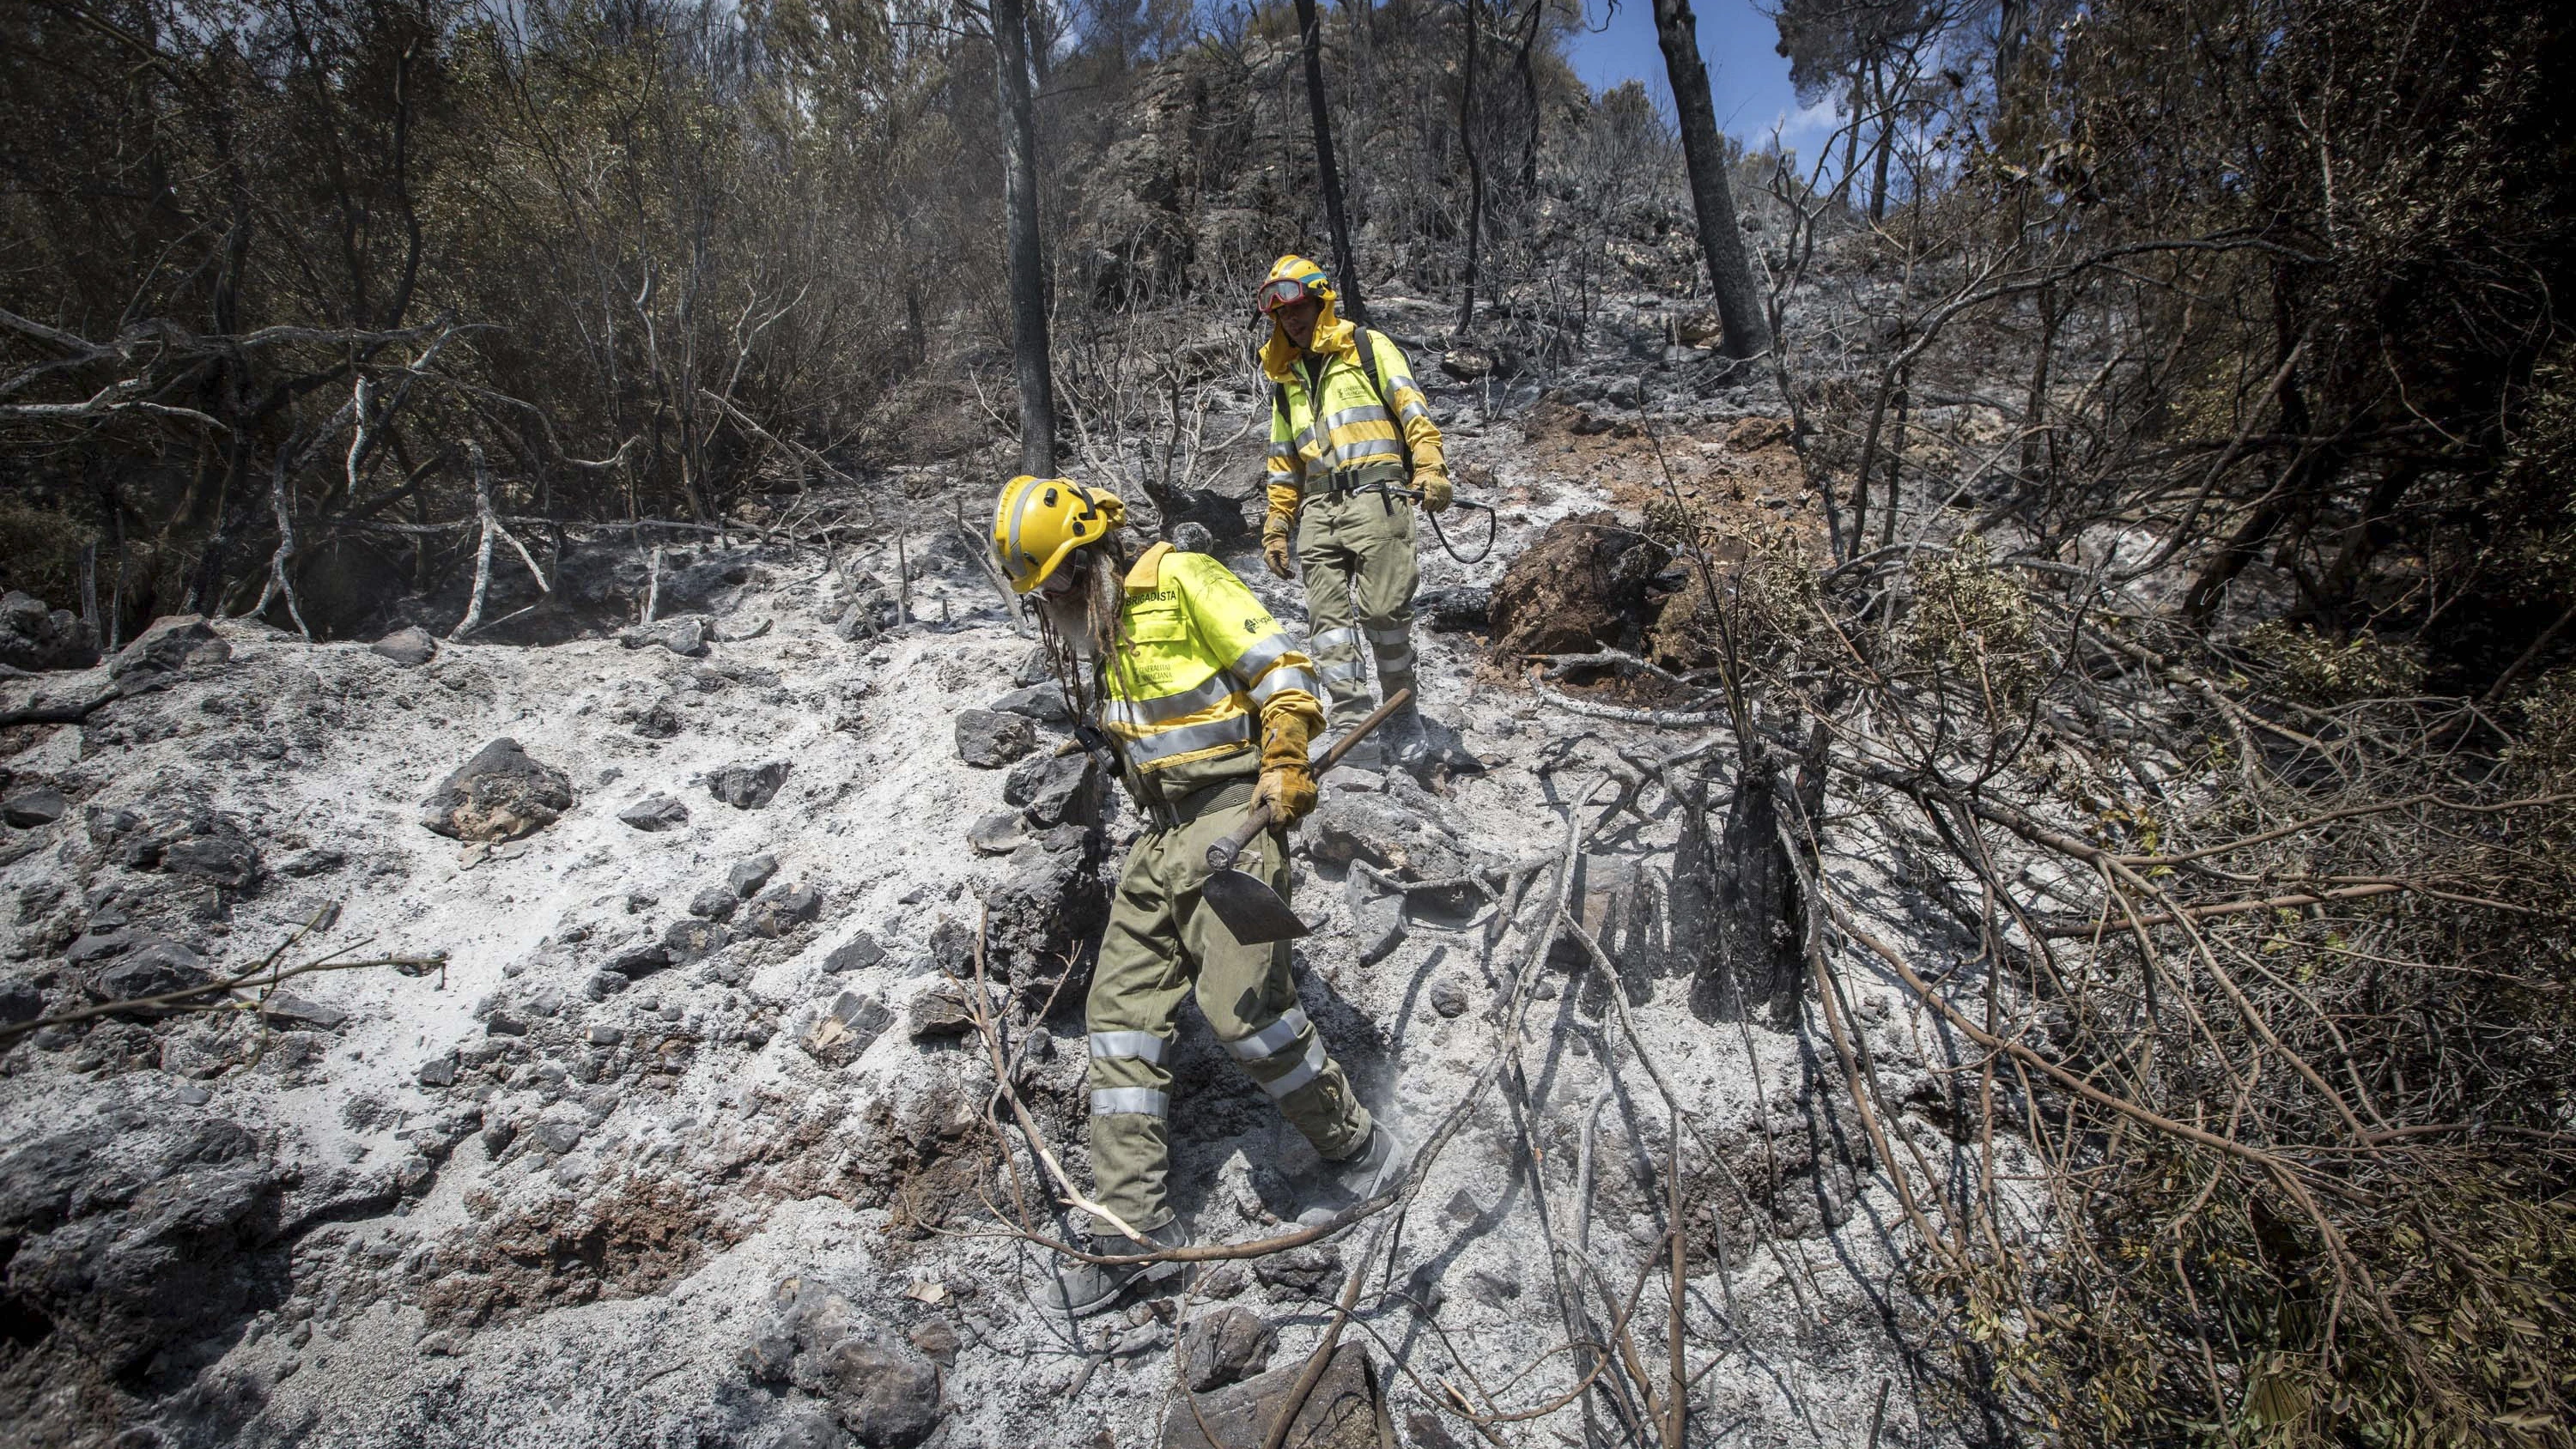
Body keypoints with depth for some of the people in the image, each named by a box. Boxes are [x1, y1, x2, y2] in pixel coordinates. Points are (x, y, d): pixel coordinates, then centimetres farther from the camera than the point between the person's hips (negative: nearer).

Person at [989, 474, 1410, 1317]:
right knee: (1122, 1011, 2)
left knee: (1243, 1008, -16)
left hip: (1232, 813, -8)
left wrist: (1285, 762, -23)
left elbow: (1282, 670, -11)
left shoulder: (1181, 581, -7)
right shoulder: (1084, 625, 17)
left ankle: (1355, 1146, 9)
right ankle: (1134, 1224, 9)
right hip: (1161, 835, 9)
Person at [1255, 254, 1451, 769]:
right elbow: (1284, 461, 27)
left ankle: (1402, 715, 4)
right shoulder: (1285, 377, 25)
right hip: (1319, 508, 5)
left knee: (1383, 609, -12)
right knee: (1328, 617, -5)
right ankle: (1353, 726, -5)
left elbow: (1412, 408, 0)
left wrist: (1431, 467, -15)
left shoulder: (1367, 347, 11)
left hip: (1375, 493, -5)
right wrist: (1276, 525, 20)